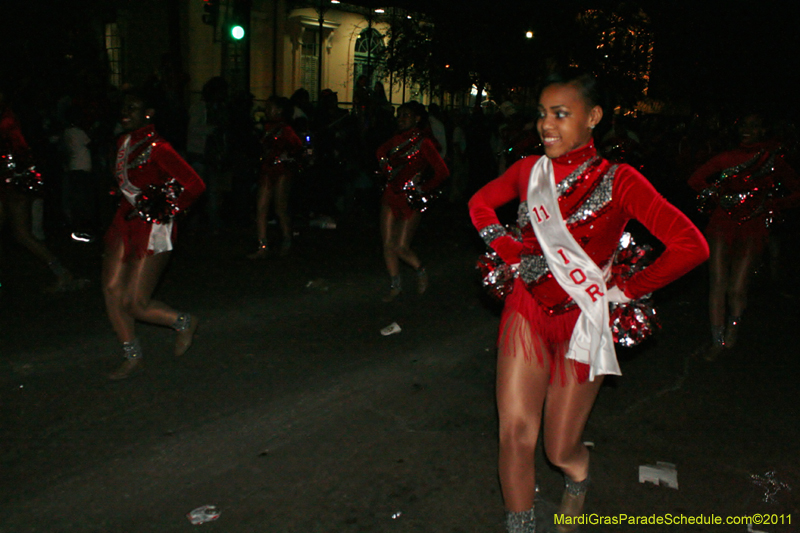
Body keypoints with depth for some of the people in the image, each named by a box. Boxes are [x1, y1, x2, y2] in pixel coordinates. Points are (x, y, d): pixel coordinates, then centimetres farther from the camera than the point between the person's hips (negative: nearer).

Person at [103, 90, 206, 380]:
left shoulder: (157, 149, -18)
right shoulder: (123, 142, 7)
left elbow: (195, 185, -19)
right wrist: (128, 207, 15)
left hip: (152, 227, -8)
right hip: (126, 220, 8)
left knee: (135, 304, -5)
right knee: (112, 291, 3)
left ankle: (183, 322, 23)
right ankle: (132, 357, 19)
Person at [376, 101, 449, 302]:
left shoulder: (423, 142, -9)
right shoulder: (397, 140, 8)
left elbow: (442, 172, -11)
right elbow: (382, 152, 29)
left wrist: (423, 189, -10)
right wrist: (387, 172, 14)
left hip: (410, 200, -6)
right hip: (391, 196, 6)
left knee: (401, 247, -6)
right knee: (388, 244, 3)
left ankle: (421, 271, 24)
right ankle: (395, 285, 18)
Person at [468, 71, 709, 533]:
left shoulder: (618, 181, -11)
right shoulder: (529, 170, 1)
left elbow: (691, 245, -15)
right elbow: (481, 203, 19)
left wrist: (627, 289, -10)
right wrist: (510, 251, 7)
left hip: (581, 322, -2)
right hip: (527, 312, 3)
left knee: (561, 450, 8)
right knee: (516, 434, -5)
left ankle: (579, 477, 47)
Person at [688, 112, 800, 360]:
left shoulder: (775, 161, 6)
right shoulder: (727, 158, 8)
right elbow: (696, 179, 16)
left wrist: (770, 206, 1)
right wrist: (718, 197, 4)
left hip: (752, 229, -1)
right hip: (722, 225, 1)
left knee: (737, 288, -6)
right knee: (718, 283, -5)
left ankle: (734, 324, 25)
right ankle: (717, 340, 7)